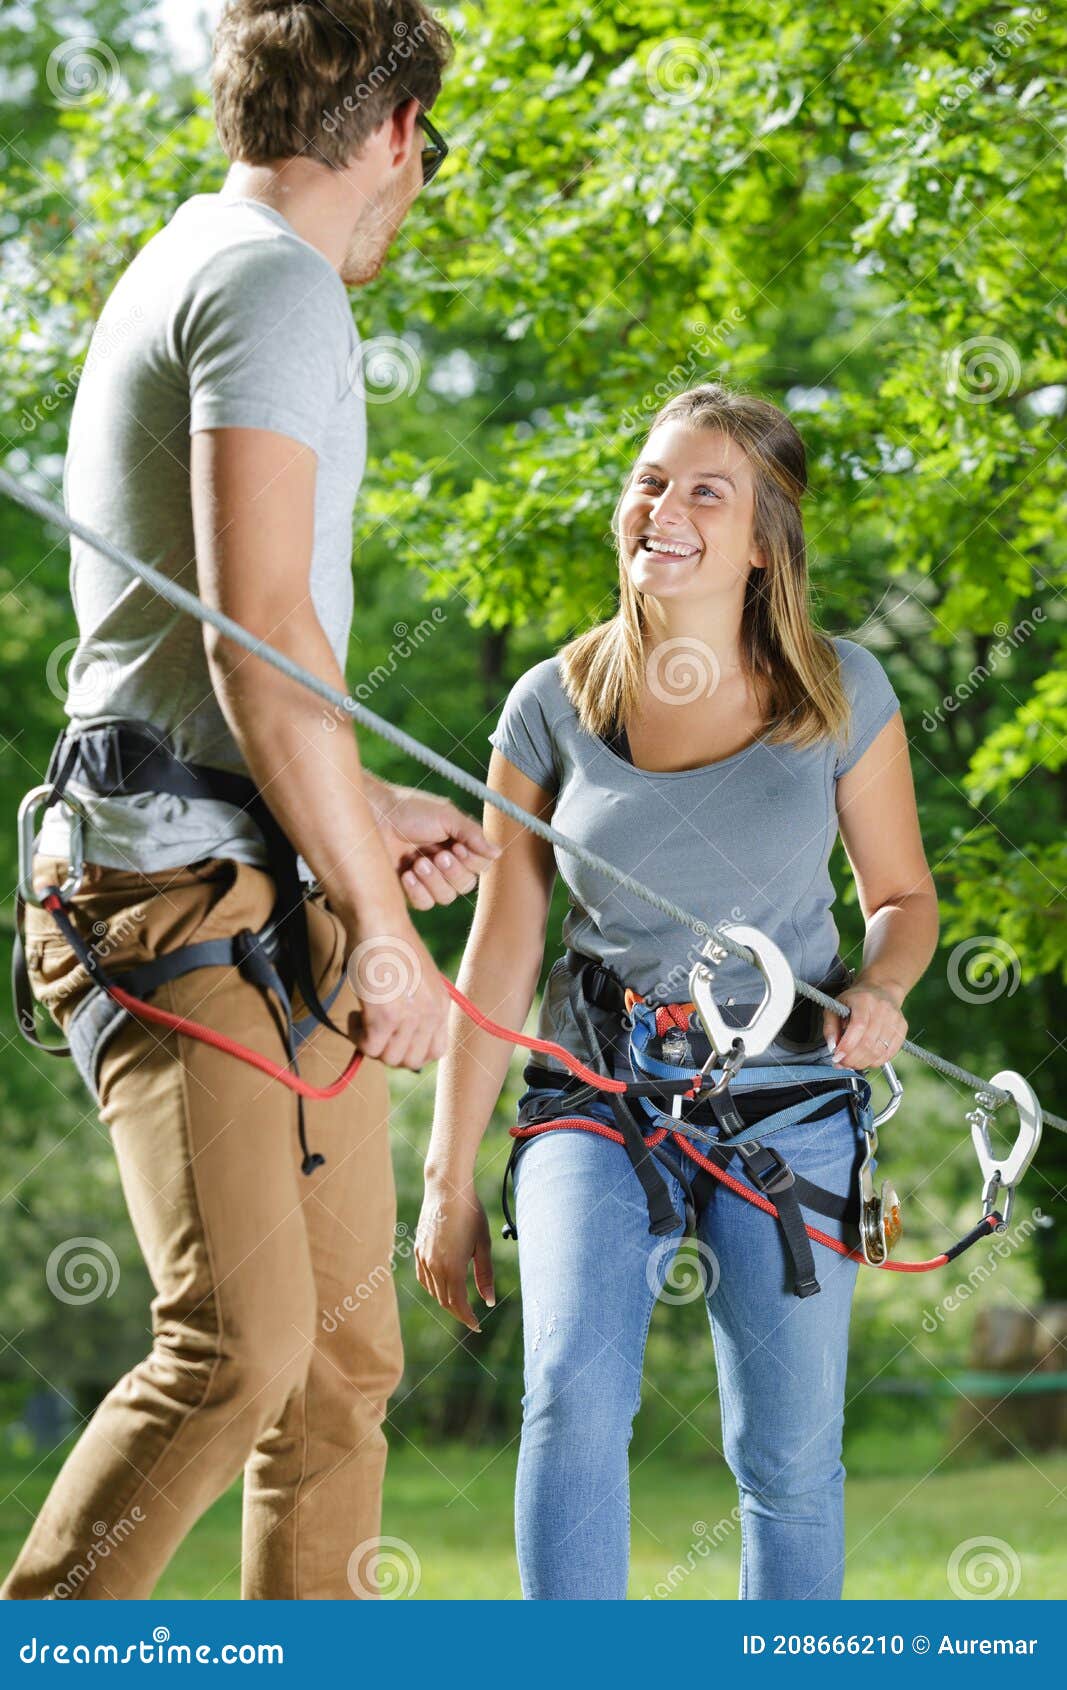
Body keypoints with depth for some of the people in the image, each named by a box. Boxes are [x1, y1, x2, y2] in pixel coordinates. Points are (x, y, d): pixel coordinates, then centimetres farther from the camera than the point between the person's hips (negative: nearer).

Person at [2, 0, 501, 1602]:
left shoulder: (178, 273, 25)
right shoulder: (274, 283, -8)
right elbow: (257, 636, -17)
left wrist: (364, 813, 37)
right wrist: (376, 918, -14)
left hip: (274, 905, 11)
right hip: (189, 890, -11)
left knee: (343, 1353, 8)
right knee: (239, 1341, -20)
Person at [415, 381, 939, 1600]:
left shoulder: (840, 692, 0)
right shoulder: (555, 705, 0)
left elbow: (902, 894, 11)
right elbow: (500, 953, 5)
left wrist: (878, 991, -13)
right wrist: (448, 1179, 6)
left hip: (790, 1102, 1)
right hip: (596, 1095, 0)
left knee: (788, 1455, -2)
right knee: (575, 1392, -22)